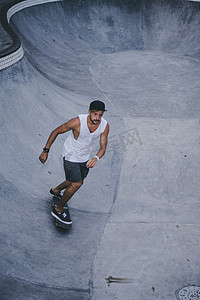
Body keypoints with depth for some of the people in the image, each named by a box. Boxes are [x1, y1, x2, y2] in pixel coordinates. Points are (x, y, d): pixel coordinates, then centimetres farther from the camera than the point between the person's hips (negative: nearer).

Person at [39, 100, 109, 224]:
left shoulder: (105, 126, -19)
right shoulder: (78, 122, -31)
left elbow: (103, 147, -12)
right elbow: (56, 132, -19)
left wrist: (96, 158, -35)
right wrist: (46, 151, -17)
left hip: (85, 158, 6)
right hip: (71, 157, -6)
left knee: (79, 182, 21)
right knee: (76, 184, -8)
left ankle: (56, 190, 50)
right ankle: (58, 210, 12)